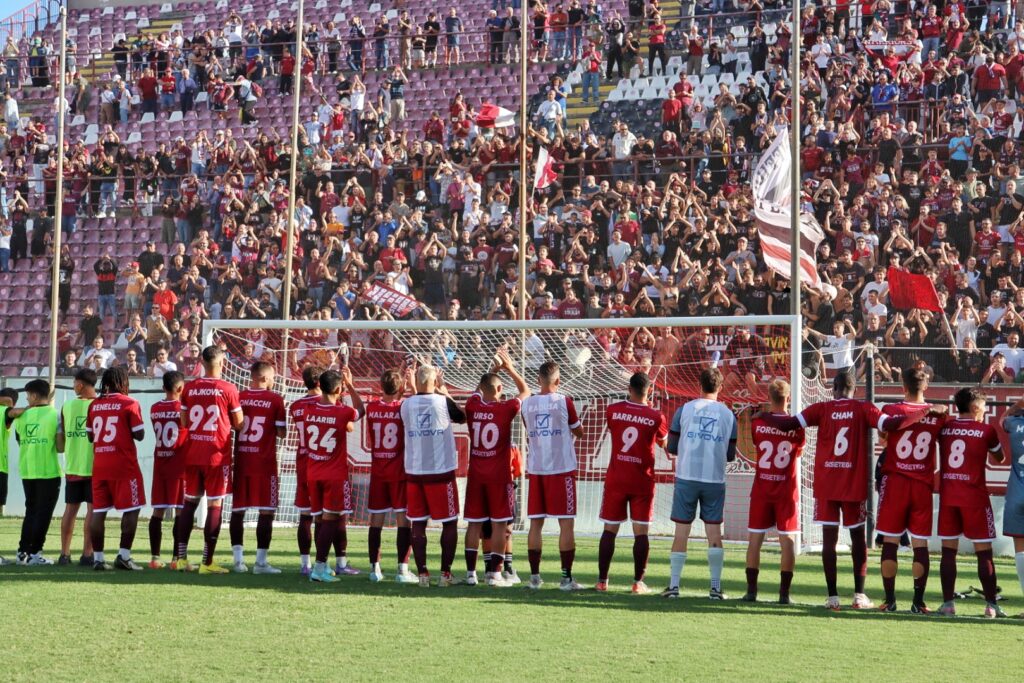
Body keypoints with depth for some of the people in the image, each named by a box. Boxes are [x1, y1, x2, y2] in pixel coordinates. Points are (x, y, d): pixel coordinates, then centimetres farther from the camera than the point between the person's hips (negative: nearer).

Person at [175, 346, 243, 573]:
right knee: (215, 505, 0)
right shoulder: (228, 389, -7)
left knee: (189, 503, 12)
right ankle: (207, 562, -1)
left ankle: (182, 558, 12)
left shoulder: (189, 388, 3)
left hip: (192, 454, 4)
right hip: (217, 455, -4)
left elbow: (184, 422, 7)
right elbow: (238, 424, -2)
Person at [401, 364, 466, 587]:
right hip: (441, 471, -3)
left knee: (418, 524, 8)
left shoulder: (406, 404, -1)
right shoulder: (443, 402, -7)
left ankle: (422, 573, 5)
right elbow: (462, 418, 12)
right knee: (449, 523, 8)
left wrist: (414, 391, 23)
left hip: (414, 472, 3)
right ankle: (445, 573, 5)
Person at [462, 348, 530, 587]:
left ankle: (471, 573, 8)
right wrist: (509, 368, 14)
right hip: (499, 476, -4)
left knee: (474, 524, 7)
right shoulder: (506, 409, -10)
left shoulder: (472, 407, -1)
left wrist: (494, 369, 25)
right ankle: (494, 573, 0)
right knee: (499, 524, 2)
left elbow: (478, 389, 22)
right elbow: (525, 391, 8)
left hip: (475, 475, 4)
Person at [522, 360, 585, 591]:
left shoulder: (527, 404, 4)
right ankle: (566, 578, -1)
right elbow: (579, 432, 5)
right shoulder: (564, 401, -7)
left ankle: (534, 576, 7)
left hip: (535, 469, 4)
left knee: (535, 522, 8)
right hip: (562, 468, -4)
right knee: (566, 523, 1)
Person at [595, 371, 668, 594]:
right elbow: (664, 443, 12)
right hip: (642, 481, -1)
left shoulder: (612, 410, -4)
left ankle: (602, 581, 8)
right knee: (641, 532, 3)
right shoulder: (656, 417, -8)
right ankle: (638, 582, 2)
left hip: (616, 479, 1)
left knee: (609, 530, 7)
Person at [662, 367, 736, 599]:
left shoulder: (684, 410, 1)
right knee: (714, 530, 6)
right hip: (715, 480, 1)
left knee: (682, 530, 4)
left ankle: (674, 585, 4)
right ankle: (716, 587, 5)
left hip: (686, 477, -1)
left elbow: (672, 447, 4)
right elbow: (730, 455, 8)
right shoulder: (728, 415, 5)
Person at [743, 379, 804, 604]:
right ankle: (784, 593, 0)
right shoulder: (796, 426, -6)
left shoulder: (757, 423, -4)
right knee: (787, 540, 2)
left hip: (761, 489, 1)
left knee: (755, 539, 6)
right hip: (787, 490, -1)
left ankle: (751, 590, 5)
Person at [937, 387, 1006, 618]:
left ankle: (948, 603, 5)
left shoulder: (944, 428, 3)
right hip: (975, 496, -3)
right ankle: (991, 605, 3)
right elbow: (999, 458, 12)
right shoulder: (986, 430, -3)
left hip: (947, 495, 3)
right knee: (984, 552, 3)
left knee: (948, 550, 6)